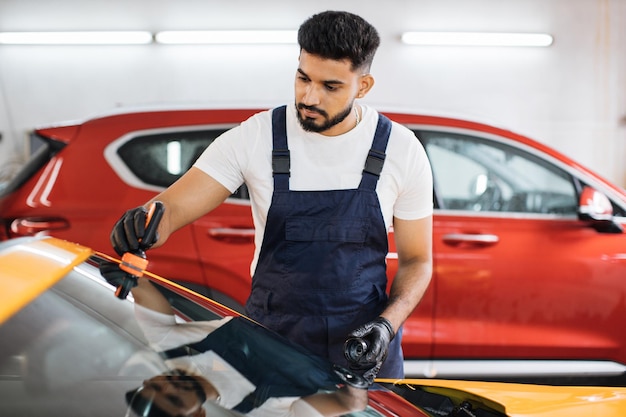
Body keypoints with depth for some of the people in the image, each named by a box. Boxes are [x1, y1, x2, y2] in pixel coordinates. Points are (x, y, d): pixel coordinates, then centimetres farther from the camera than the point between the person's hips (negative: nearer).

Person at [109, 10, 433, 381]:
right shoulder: (255, 137, -10)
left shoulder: (403, 151, -7)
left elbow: (416, 260, 1)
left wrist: (387, 325, -16)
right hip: (272, 335, 0)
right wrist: (142, 224, -36)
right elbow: (172, 208, -12)